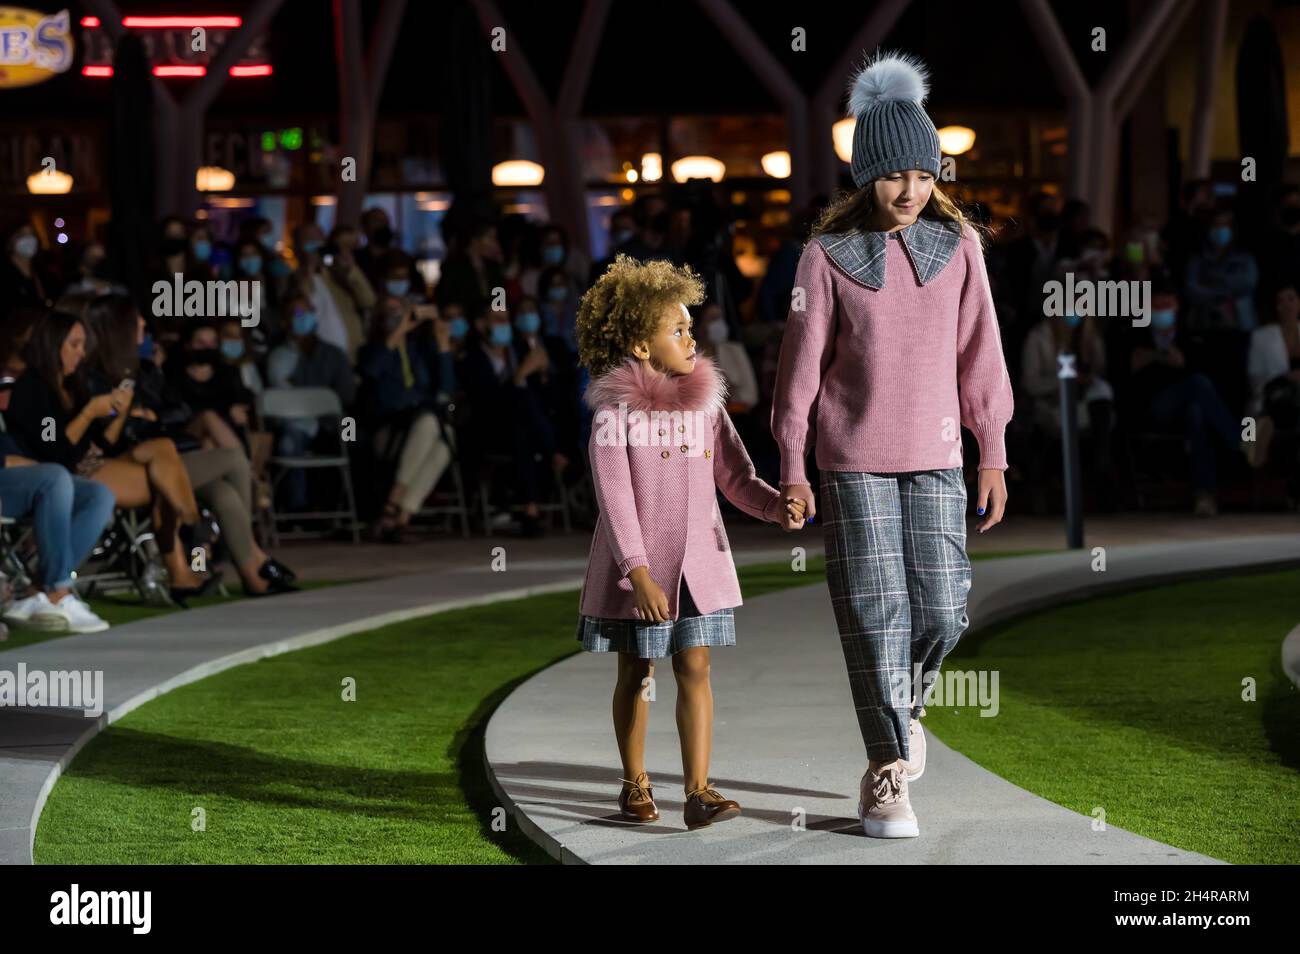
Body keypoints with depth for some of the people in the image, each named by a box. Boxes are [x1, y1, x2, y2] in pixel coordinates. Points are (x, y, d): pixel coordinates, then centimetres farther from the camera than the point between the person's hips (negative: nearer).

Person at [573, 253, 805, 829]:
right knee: (636, 674, 11)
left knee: (694, 669, -5)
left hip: (698, 564, 3)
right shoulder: (615, 413, -11)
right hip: (634, 569, -3)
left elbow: (735, 478, 4)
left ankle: (698, 791, -8)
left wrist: (778, 506, -16)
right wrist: (638, 573, -22)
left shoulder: (706, 405, 2)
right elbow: (615, 499, -15)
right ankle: (635, 784, 27)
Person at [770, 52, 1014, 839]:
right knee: (876, 617, -3)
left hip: (935, 460, 2)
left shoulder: (958, 245, 1)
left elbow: (980, 354, 5)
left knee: (941, 613, -1)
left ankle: (904, 704, 31)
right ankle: (887, 776, 5)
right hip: (855, 461, -2)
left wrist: (994, 455, 4)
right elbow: (802, 363, -1)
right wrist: (792, 469, -1)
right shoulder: (830, 256, -4)